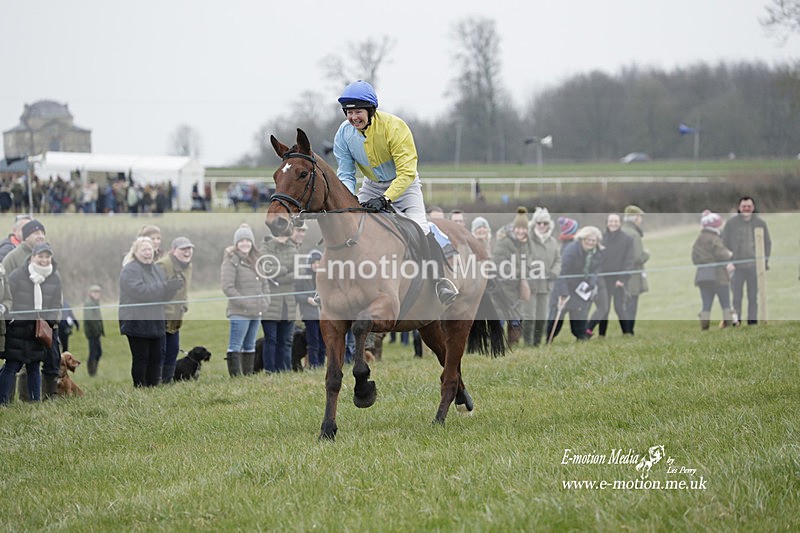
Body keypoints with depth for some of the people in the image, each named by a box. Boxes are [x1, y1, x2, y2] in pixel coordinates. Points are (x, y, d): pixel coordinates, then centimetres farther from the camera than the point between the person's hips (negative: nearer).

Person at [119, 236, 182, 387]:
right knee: (141, 358, -6)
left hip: (155, 321, 7)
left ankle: (153, 387, 14)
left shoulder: (157, 269, 15)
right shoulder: (130, 270, -10)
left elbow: (165, 295, 14)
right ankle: (140, 388, 0)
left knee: (155, 358, 7)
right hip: (136, 322, -7)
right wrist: (163, 287, -28)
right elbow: (139, 291, -24)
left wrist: (173, 287, -8)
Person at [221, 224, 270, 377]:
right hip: (239, 312, -8)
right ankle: (235, 376, -11)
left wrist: (266, 301, 6)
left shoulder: (255, 260, 16)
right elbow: (227, 287, -15)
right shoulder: (231, 260, -8)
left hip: (257, 312, 8)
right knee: (235, 346, -8)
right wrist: (244, 303, -17)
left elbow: (265, 283, 22)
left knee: (250, 347, 13)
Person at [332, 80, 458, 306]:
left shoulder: (394, 127, -30)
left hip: (403, 184, -5)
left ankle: (441, 281, -15)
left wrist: (385, 199, -44)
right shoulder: (344, 134, -16)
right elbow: (345, 174, -10)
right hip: (372, 185, 5)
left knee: (417, 226, -24)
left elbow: (406, 172, -33)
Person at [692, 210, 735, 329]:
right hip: (717, 274, -6)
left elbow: (694, 258, 11)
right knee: (725, 303, 4)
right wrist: (729, 254, 2)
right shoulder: (714, 239, -12)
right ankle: (728, 323, 4)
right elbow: (722, 255, -17)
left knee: (706, 304, 5)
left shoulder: (698, 241, 12)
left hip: (702, 275, 6)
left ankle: (704, 325, -1)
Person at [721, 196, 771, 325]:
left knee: (753, 297, 5)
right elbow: (725, 243, 6)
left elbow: (767, 243, 10)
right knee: (737, 296, -3)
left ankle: (752, 320, 9)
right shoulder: (731, 223, 4)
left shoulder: (760, 223, 6)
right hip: (737, 266, -1)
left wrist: (765, 261, 2)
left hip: (755, 266, 1)